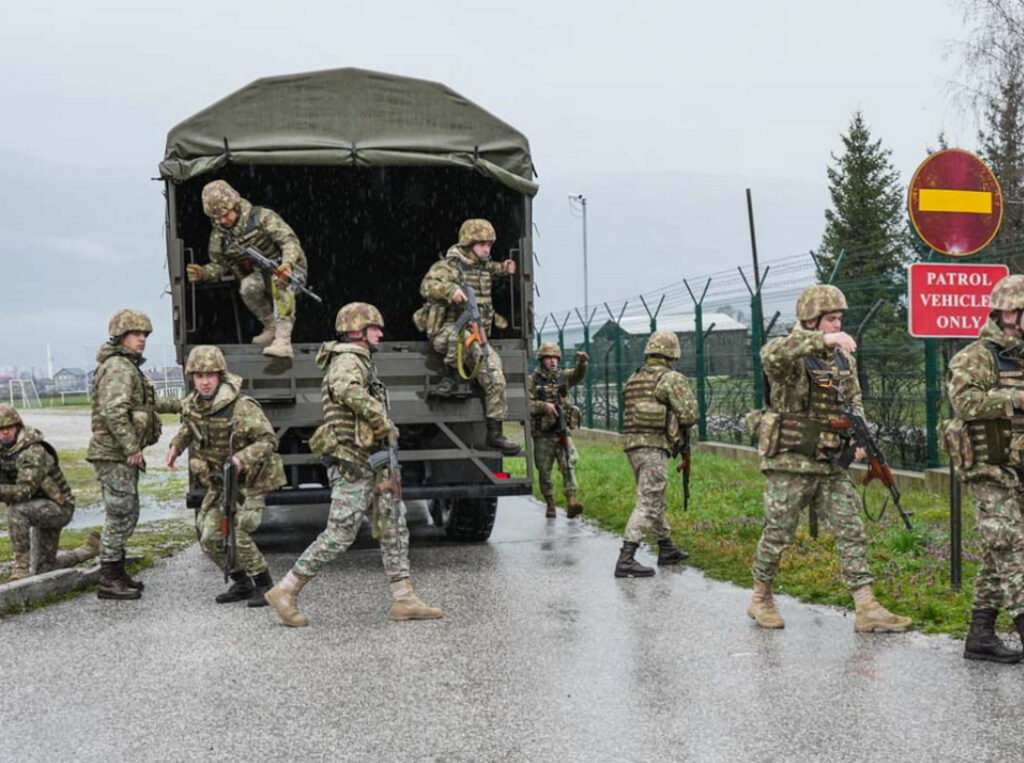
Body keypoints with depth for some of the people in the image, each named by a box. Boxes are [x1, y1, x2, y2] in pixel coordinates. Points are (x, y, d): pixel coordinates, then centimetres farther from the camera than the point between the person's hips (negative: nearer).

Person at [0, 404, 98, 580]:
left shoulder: (33, 452, -26)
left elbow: (25, 490, -35)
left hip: (58, 507, -9)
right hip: (40, 508, 9)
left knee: (16, 511, -35)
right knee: (45, 569, 16)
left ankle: (22, 569, -27)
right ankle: (90, 548, 37)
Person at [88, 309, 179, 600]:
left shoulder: (129, 367, 18)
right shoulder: (118, 367, -15)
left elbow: (141, 403, 33)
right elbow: (113, 411, -27)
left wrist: (176, 406, 35)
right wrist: (132, 448, -27)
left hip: (123, 455, 10)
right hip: (115, 455, -10)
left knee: (124, 516, 17)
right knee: (121, 516, -6)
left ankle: (117, 573, 26)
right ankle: (108, 581, -1)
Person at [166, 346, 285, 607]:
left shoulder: (241, 407, -26)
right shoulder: (192, 404, -4)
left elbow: (268, 440, -23)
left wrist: (243, 458, -37)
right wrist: (176, 445, 5)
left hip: (249, 481, -7)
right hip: (218, 482, 7)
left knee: (236, 534, -20)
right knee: (209, 538, 3)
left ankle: (265, 586, -3)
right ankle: (242, 584, 21)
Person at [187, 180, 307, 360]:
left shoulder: (262, 217, -13)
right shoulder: (219, 235, 3)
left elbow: (289, 241, -18)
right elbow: (219, 265, 9)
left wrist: (287, 264, -38)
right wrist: (202, 273, -15)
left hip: (290, 269, -4)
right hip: (259, 276, 4)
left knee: (279, 279, -40)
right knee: (248, 286, -31)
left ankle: (283, 341, -46)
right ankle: (271, 327, -6)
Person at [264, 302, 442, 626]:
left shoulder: (360, 363, 20)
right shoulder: (347, 360, -11)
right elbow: (347, 390, -34)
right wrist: (385, 423, -26)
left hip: (371, 463, 10)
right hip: (352, 462, -10)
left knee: (394, 527, 7)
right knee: (340, 534, -8)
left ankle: (404, 600, 8)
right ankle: (285, 592, 1)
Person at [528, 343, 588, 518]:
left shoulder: (563, 377, 10)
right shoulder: (532, 381, 0)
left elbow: (579, 375, -7)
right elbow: (526, 404, -9)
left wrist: (582, 362, -28)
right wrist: (544, 406, -24)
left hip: (562, 431, 1)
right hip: (542, 434, -1)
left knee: (569, 465, -12)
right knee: (544, 471, 5)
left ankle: (571, 503, -19)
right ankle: (550, 505, 17)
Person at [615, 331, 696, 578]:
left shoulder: (634, 379, 15)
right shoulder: (672, 378, -7)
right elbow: (688, 415, -11)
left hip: (632, 445, 8)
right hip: (655, 447, -8)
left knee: (656, 500, 22)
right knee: (647, 504, -10)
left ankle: (666, 549, 34)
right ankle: (625, 560, -18)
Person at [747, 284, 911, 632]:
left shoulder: (843, 358, 11)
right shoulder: (786, 352, -11)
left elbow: (854, 402, 18)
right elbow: (774, 356, -36)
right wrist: (823, 340, -46)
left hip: (832, 465, 6)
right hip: (790, 464, -6)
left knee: (852, 532, -1)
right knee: (777, 535, 5)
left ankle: (867, 610, 0)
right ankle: (760, 600, 23)